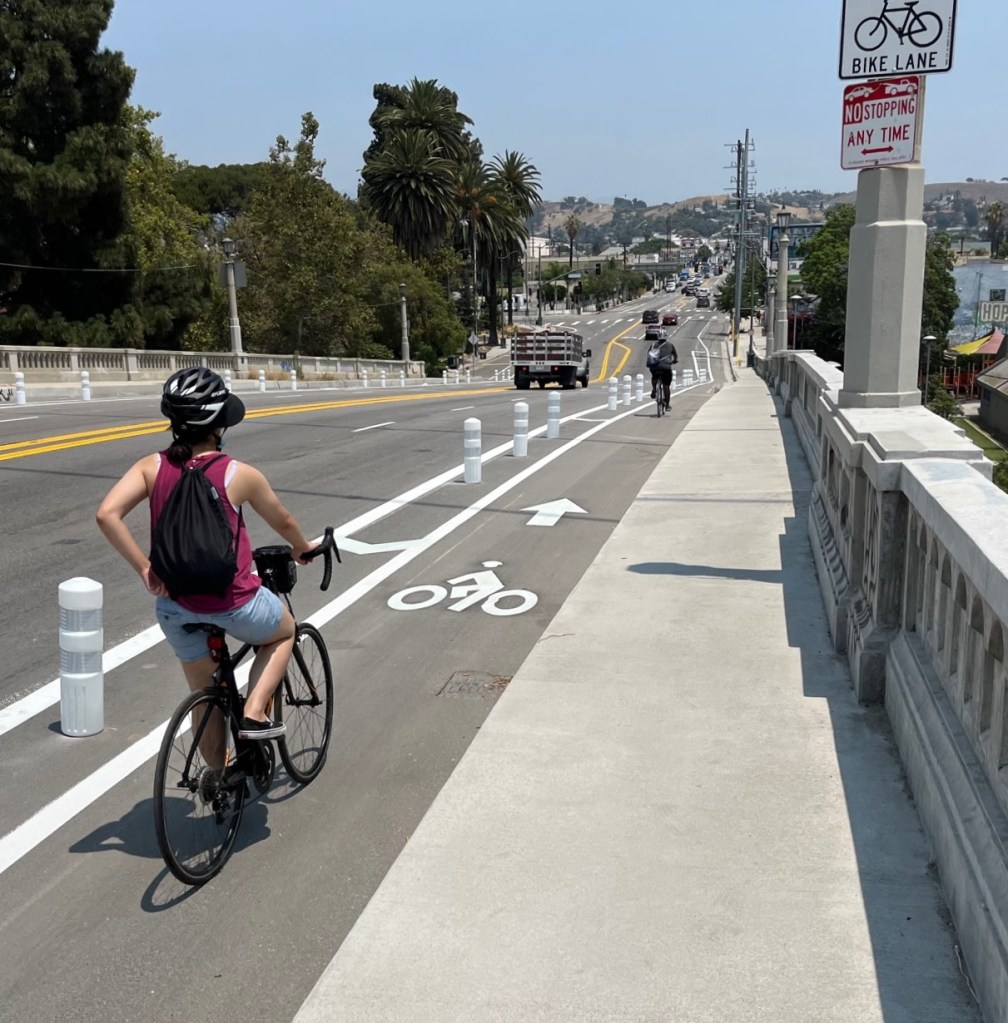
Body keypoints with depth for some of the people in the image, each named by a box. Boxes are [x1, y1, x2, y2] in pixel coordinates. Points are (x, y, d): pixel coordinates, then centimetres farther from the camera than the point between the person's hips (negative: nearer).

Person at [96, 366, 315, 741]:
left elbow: (107, 514, -18)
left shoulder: (152, 467, -6)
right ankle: (254, 714, 12)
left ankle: (217, 769, 40)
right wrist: (302, 549, 25)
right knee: (284, 631, 29)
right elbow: (282, 521, 4)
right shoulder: (239, 475, -12)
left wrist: (144, 568, -8)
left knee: (205, 694, 25)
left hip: (175, 605, 4)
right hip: (233, 603, -4)